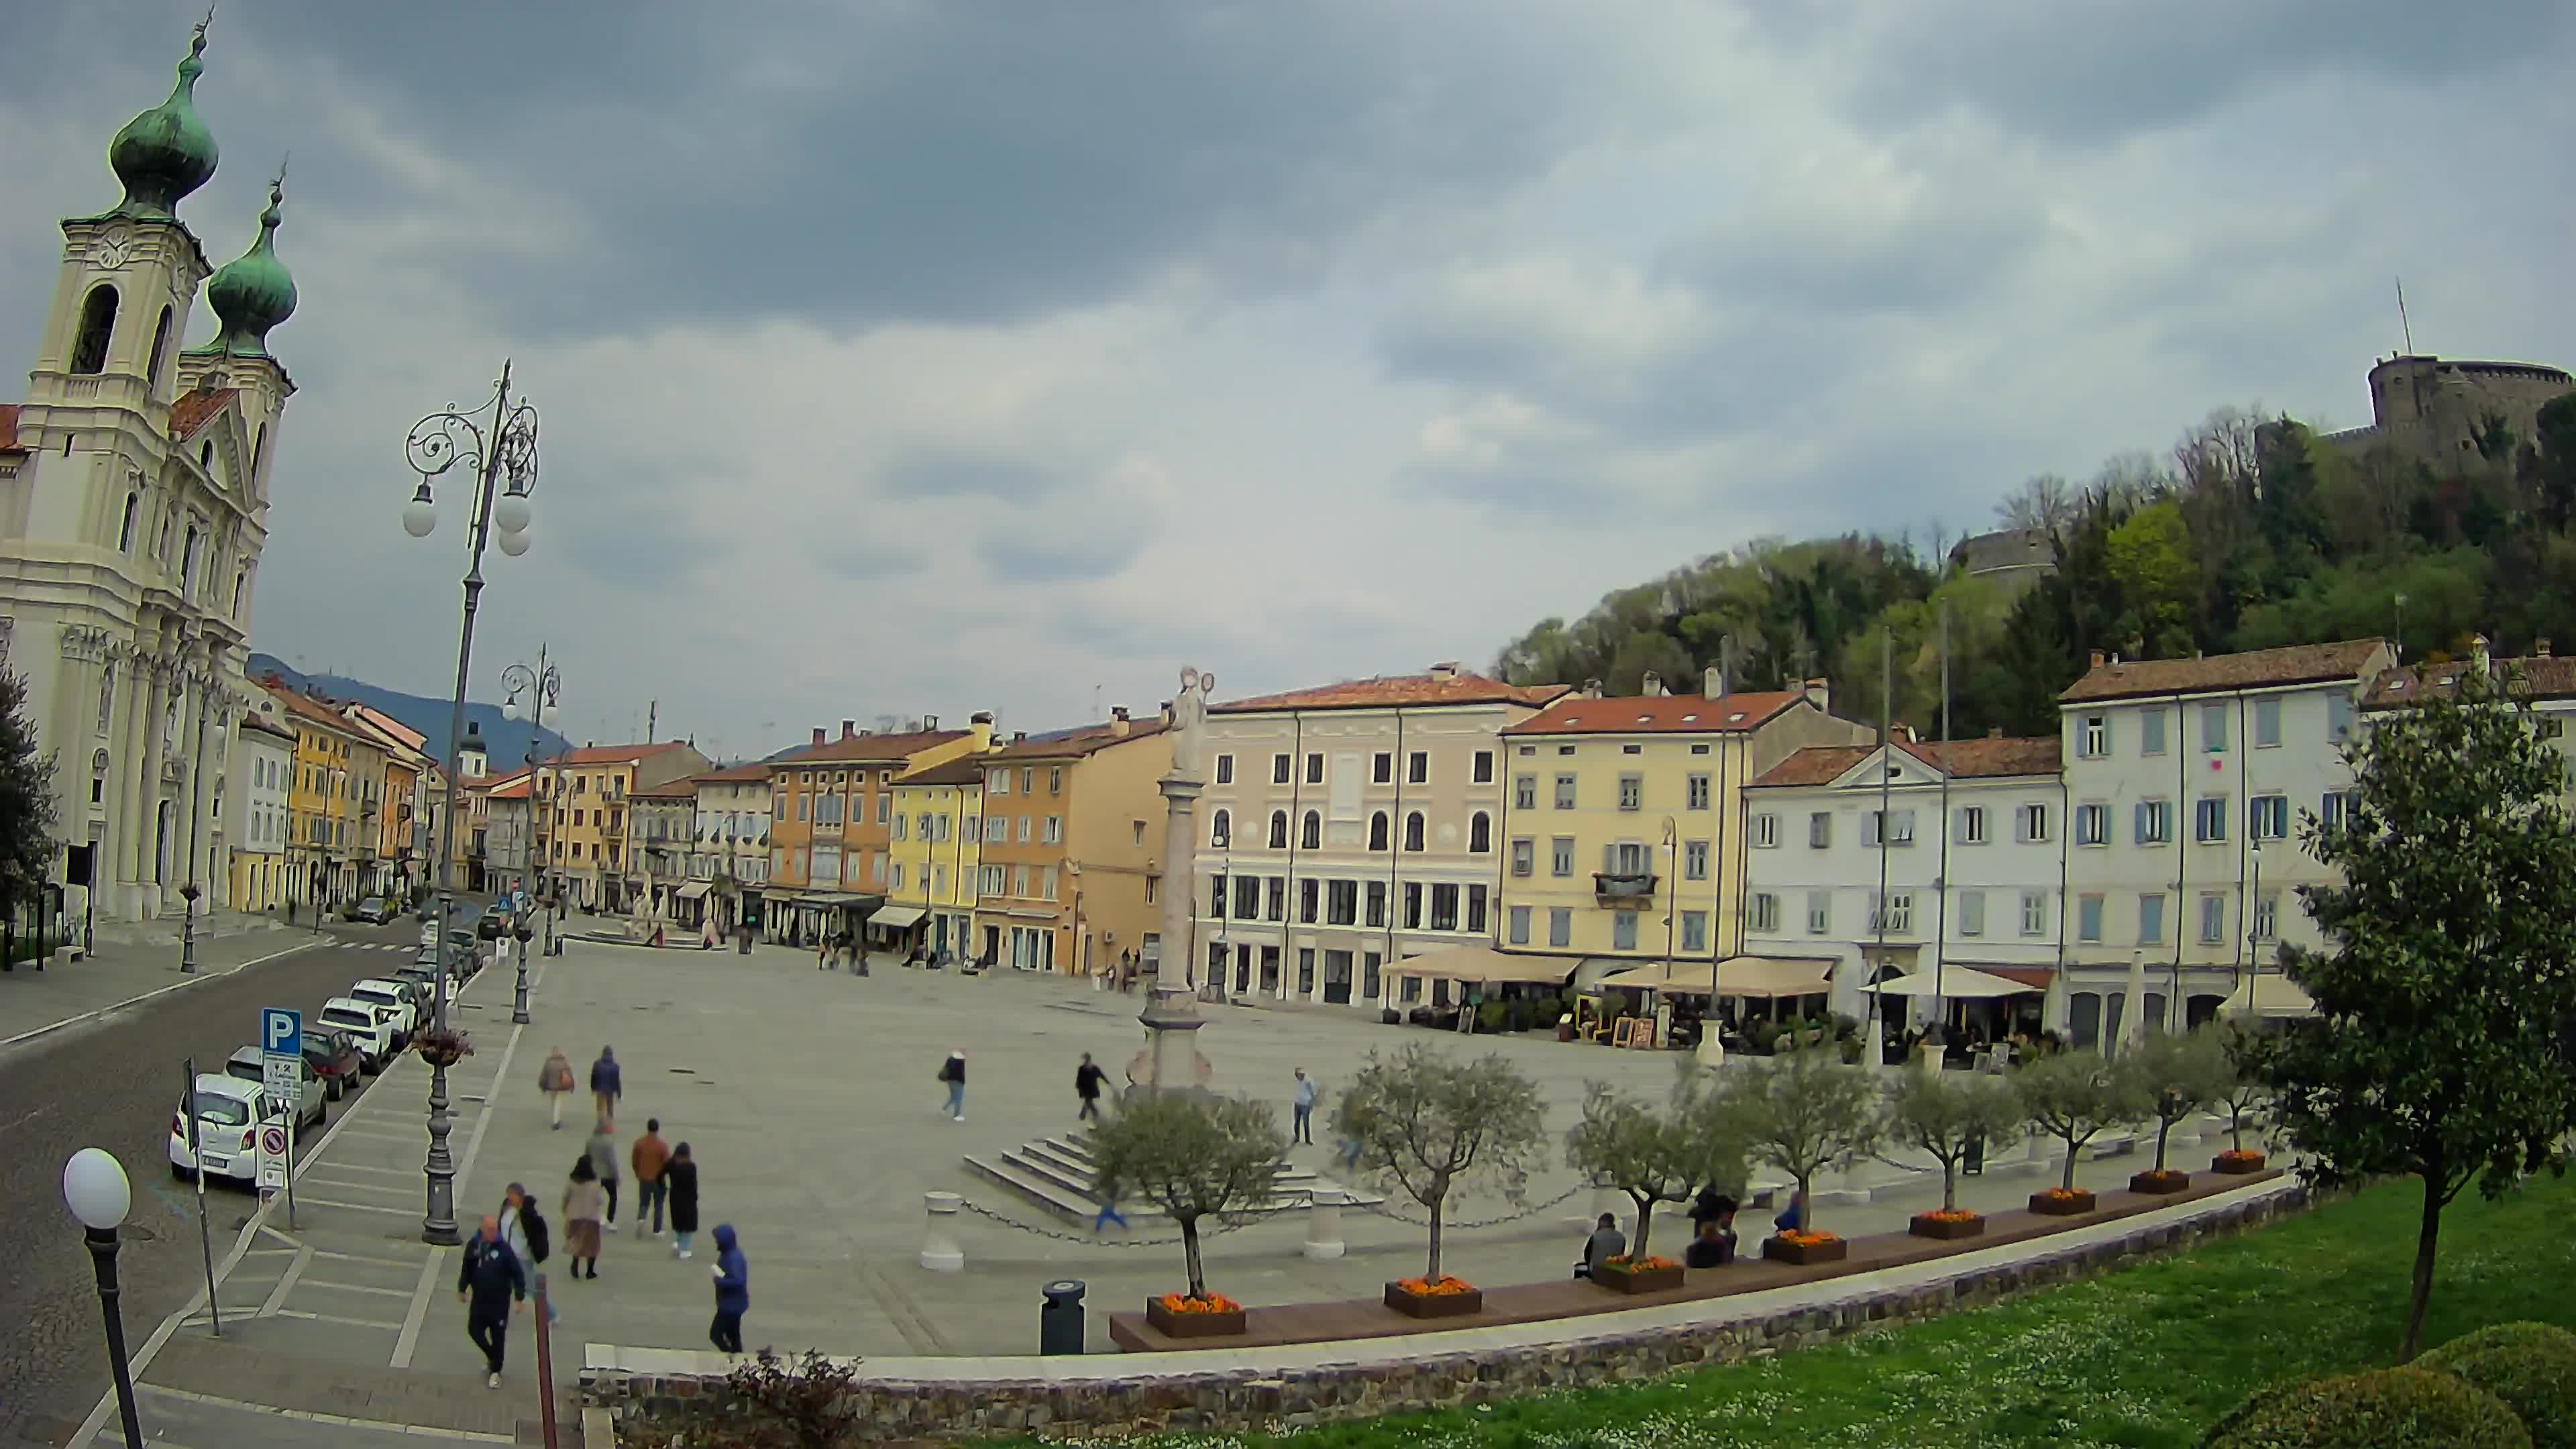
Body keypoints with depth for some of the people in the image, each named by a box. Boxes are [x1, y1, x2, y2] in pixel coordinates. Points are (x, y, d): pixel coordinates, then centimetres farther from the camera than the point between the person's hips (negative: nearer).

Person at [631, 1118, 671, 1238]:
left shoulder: (639, 1143, -7)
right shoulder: (662, 1146, -16)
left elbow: (634, 1160, 3)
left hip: (644, 1180, 2)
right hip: (659, 1180, -2)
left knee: (643, 1204, 16)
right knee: (658, 1206, 13)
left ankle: (641, 1219, -11)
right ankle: (656, 1230, 16)